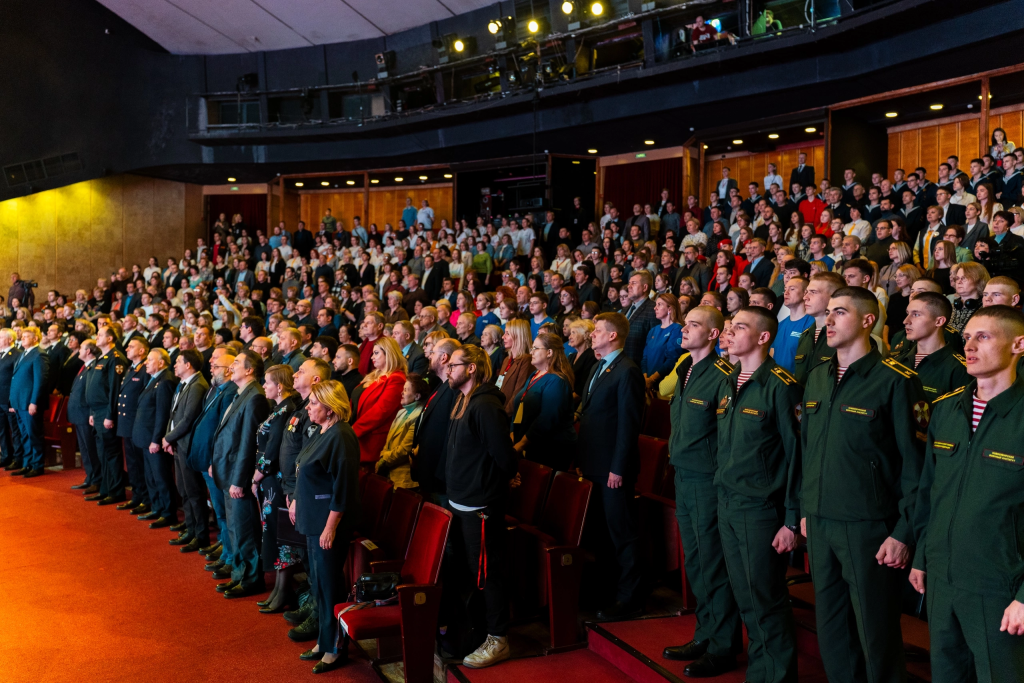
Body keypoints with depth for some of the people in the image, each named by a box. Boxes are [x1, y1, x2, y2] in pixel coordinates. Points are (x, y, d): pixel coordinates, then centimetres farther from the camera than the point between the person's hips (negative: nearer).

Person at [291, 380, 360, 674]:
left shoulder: (341, 436, -21)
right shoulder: (321, 432, 9)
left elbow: (343, 486, -23)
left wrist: (330, 526, -23)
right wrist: (297, 501, 18)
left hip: (328, 523, -10)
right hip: (313, 518, 10)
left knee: (329, 584, 1)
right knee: (318, 583, 17)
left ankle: (336, 647, 15)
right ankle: (325, 640, 30)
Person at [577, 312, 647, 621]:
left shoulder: (627, 372, -15)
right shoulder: (598, 369, 16)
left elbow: (629, 424, -19)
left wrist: (618, 468, -19)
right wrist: (580, 458, 15)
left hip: (613, 469, -9)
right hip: (593, 466, 9)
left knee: (622, 533, 1)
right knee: (599, 529, 17)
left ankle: (629, 598, 11)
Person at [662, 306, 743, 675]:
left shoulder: (723, 376, -15)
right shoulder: (684, 371, 13)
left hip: (709, 481, -9)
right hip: (683, 478, 9)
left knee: (714, 566, 0)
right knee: (695, 563, 17)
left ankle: (723, 647, 13)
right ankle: (705, 637, 30)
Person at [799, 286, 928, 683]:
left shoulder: (895, 381, -10)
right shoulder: (817, 378, 10)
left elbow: (914, 461, -10)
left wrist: (904, 533, -12)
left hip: (867, 526, -6)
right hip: (820, 523, 6)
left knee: (875, 631, 4)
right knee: (829, 626, 15)